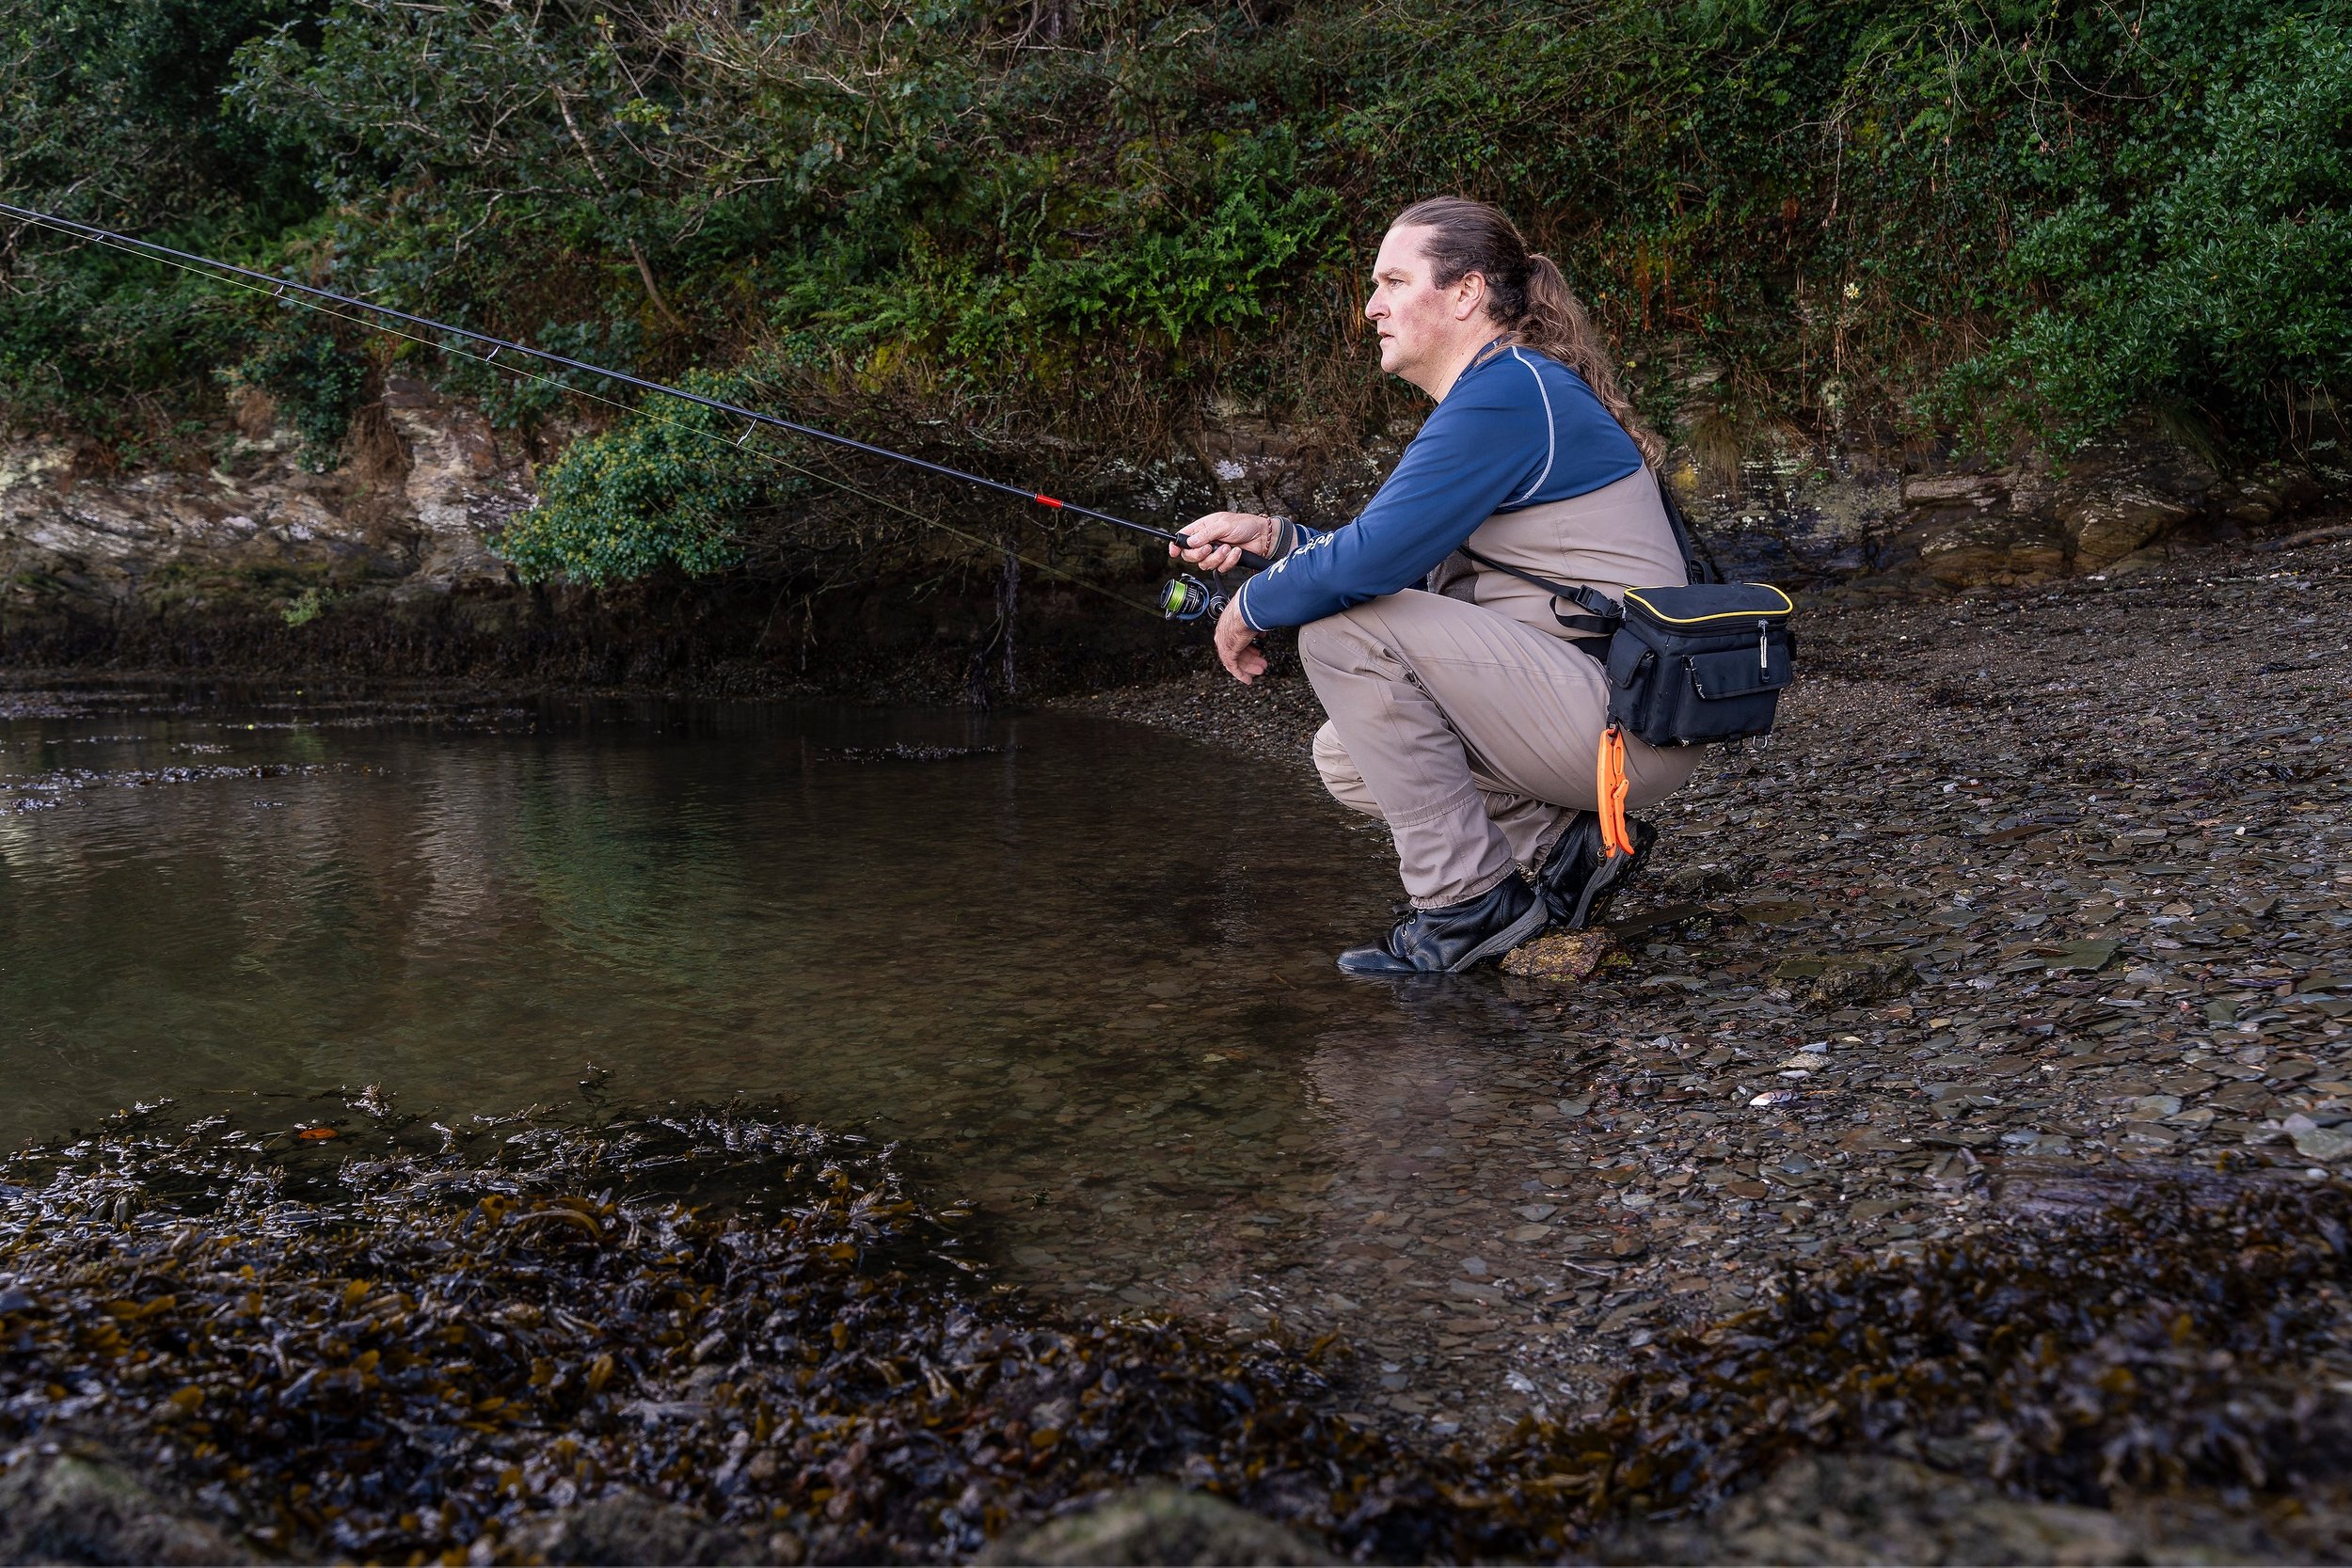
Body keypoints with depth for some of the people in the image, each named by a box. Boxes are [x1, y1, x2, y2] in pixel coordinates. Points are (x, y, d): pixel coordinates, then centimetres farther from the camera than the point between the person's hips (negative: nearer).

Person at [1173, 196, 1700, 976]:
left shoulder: (1507, 392, -16)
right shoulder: (1504, 390, 17)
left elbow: (1373, 562, -23)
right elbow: (1403, 562, 22)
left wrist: (1252, 606, -6)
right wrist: (1268, 534, 11)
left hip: (1620, 718, -11)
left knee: (1343, 625, -18)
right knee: (1346, 757, 16)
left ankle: (1466, 902, -11)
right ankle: (1571, 842, 8)